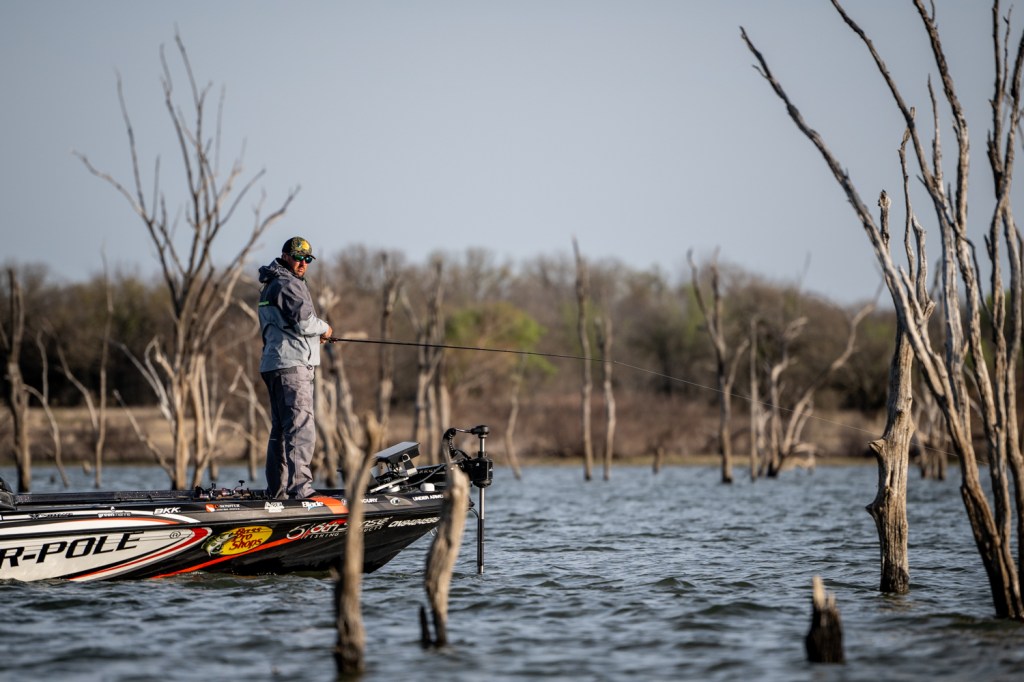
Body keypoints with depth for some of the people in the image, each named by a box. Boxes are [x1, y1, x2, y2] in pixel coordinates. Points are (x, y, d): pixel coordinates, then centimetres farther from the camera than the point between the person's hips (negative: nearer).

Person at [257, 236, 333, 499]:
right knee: (301, 428, -17)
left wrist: (314, 335, 16)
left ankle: (277, 491, 17)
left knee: (281, 429, 13)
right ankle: (299, 487, -25)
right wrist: (324, 328, -1)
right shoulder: (287, 284, -10)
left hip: (275, 366, 11)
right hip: (291, 366, -11)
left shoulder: (272, 286, 23)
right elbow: (304, 320, -21)